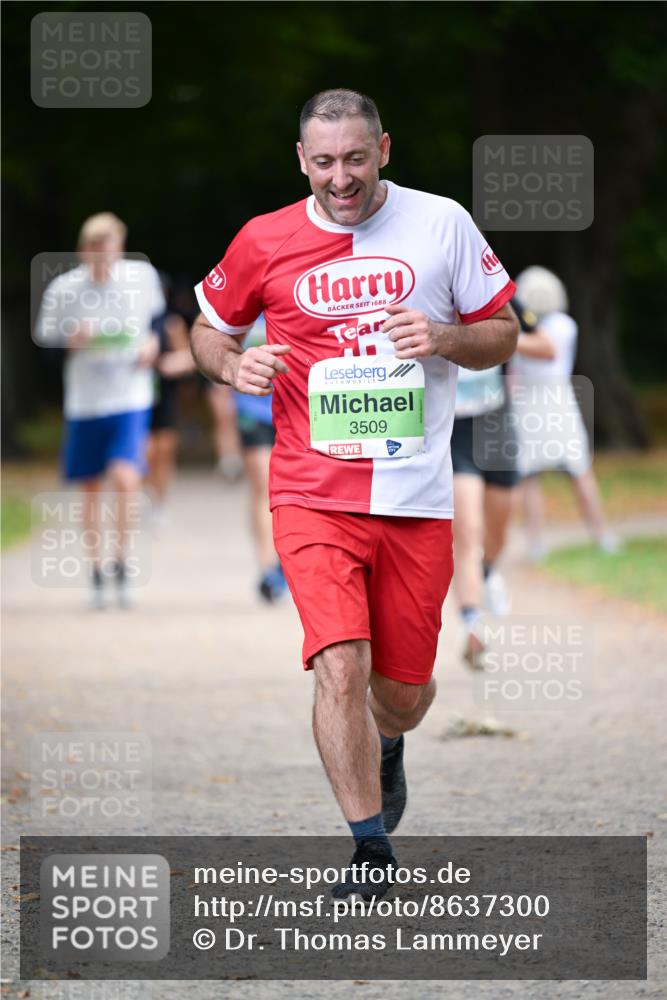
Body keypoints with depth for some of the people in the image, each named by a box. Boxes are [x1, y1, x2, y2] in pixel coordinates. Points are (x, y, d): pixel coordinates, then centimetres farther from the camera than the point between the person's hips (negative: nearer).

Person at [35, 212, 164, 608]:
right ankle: (97, 574, 25)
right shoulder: (64, 289, -10)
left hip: (131, 399, -1)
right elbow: (45, 341, 0)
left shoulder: (142, 276, -6)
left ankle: (121, 560, 1)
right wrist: (70, 341, -20)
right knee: (91, 488, 10)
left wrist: (153, 342, -4)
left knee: (125, 478, -19)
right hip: (84, 401, 1)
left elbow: (159, 317, 14)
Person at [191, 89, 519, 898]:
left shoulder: (442, 224, 1)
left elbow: (503, 334, 9)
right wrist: (232, 364, -6)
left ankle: (386, 746, 47)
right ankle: (371, 848, -8)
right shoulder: (264, 242, 1)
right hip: (312, 491, -1)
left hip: (415, 495, 1)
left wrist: (444, 339, -12)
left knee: (404, 690, 9)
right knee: (340, 665, -19)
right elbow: (208, 328, 17)